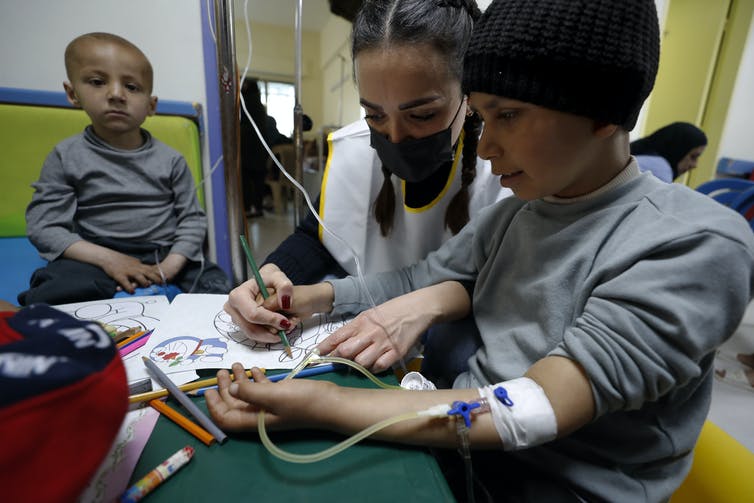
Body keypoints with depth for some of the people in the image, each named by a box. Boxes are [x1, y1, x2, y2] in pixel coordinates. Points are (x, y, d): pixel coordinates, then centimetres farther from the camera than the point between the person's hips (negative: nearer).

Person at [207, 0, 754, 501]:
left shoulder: (697, 245, -21)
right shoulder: (511, 214, 0)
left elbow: (538, 411, -29)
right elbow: (422, 280, 1)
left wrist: (323, 406, -31)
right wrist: (313, 297, -14)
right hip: (459, 436, 5)